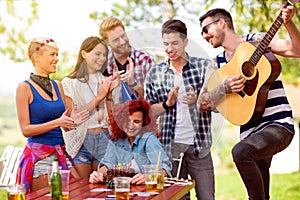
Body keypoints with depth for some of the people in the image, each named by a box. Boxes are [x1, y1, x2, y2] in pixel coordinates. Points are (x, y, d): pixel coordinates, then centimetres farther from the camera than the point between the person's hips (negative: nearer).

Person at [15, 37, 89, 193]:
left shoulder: (58, 86, 12)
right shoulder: (25, 88, -6)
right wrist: (57, 122, -20)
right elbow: (25, 129, -10)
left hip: (60, 153, 6)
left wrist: (73, 121, -6)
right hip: (38, 155, -6)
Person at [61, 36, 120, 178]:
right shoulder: (69, 82, -2)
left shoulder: (105, 81, 11)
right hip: (81, 140, -3)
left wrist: (109, 94, -6)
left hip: (103, 138, 4)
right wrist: (98, 98, -13)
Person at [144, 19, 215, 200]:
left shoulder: (205, 66, 3)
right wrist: (167, 103, -9)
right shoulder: (155, 73, 7)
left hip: (199, 144, -1)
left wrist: (197, 100, -16)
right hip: (169, 145, 1)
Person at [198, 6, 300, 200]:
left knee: (241, 151, -32)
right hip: (250, 131, 6)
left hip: (278, 125, -6)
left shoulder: (256, 41, -1)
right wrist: (225, 87, -12)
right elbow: (202, 104, 5)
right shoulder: (217, 64, 13)